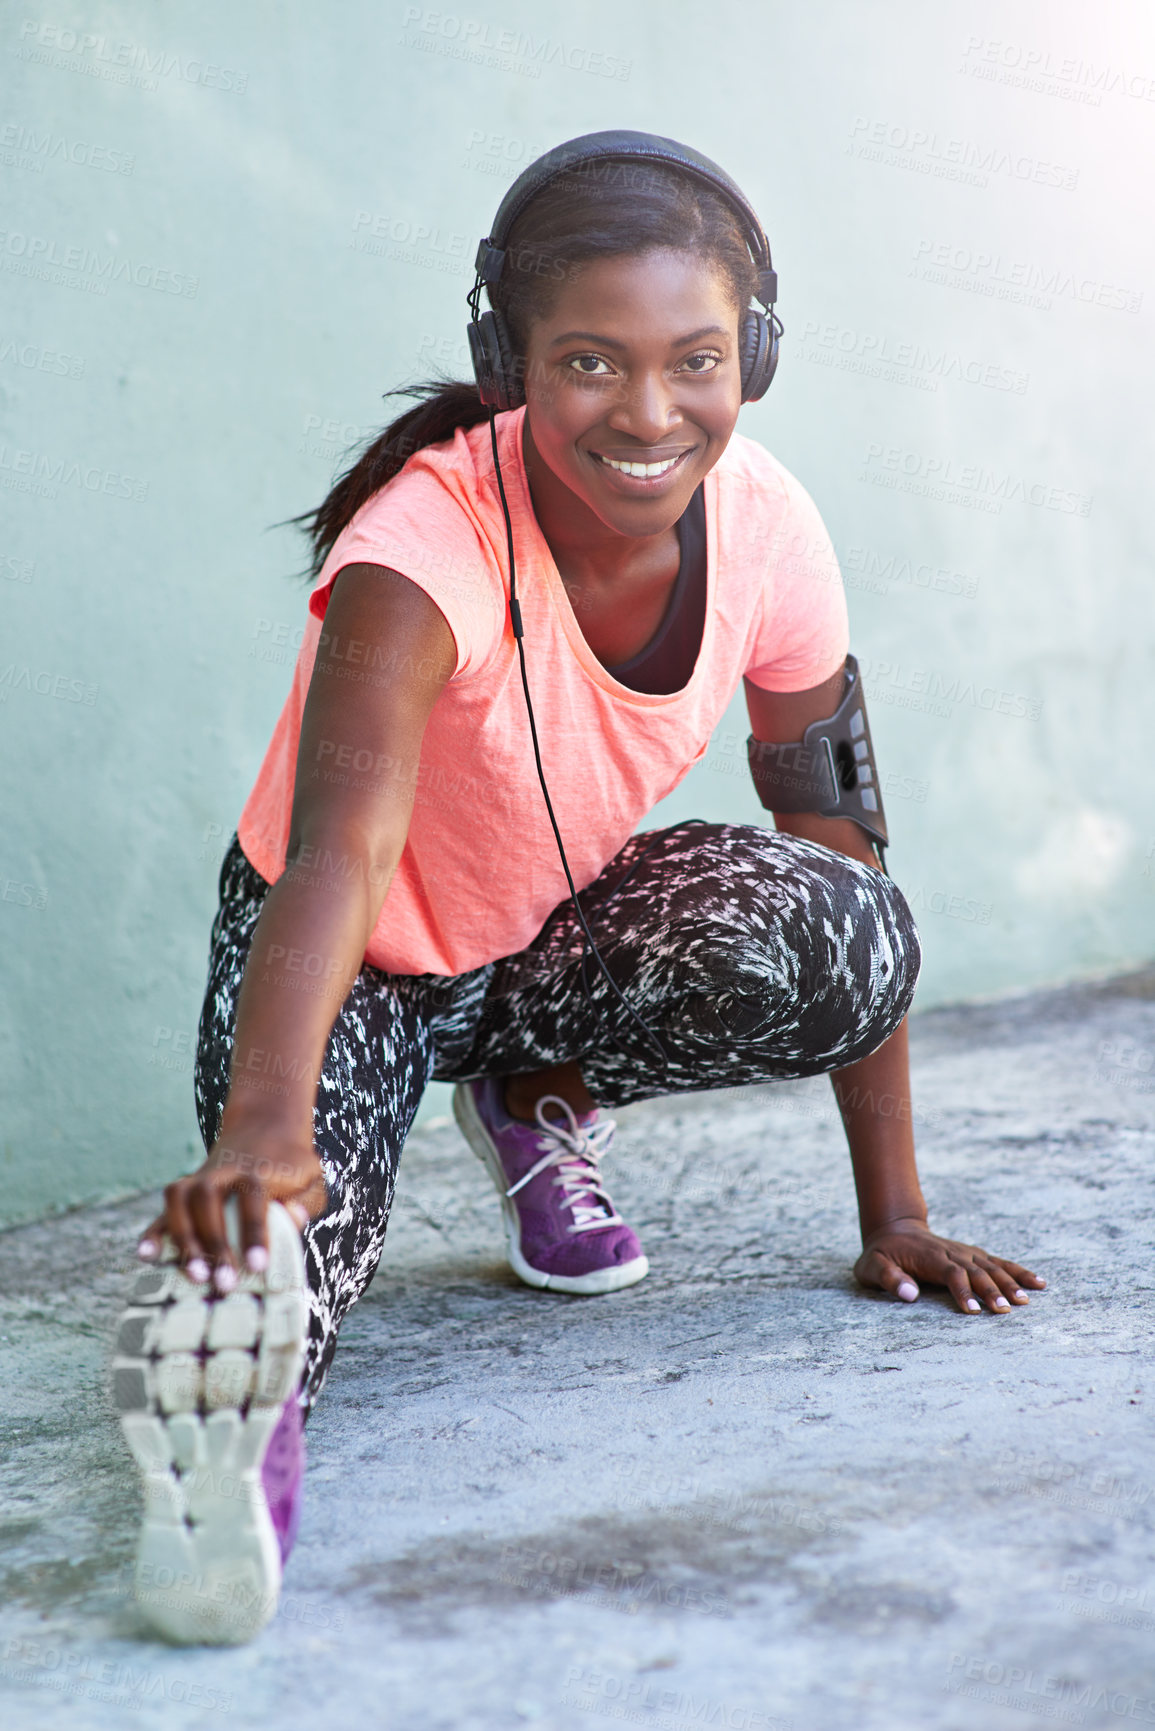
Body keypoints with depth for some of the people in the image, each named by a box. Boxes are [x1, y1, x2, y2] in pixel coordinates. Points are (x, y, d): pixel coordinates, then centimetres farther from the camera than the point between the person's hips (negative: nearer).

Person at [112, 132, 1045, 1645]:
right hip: (349, 953, -4)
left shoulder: (767, 527, -18)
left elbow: (845, 856, -11)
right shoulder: (432, 538, -33)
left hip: (564, 924, 4)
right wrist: (263, 1121, -70)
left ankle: (543, 1100, -2)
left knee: (844, 945, -23)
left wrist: (894, 1218, -12)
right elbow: (343, 840, -50)